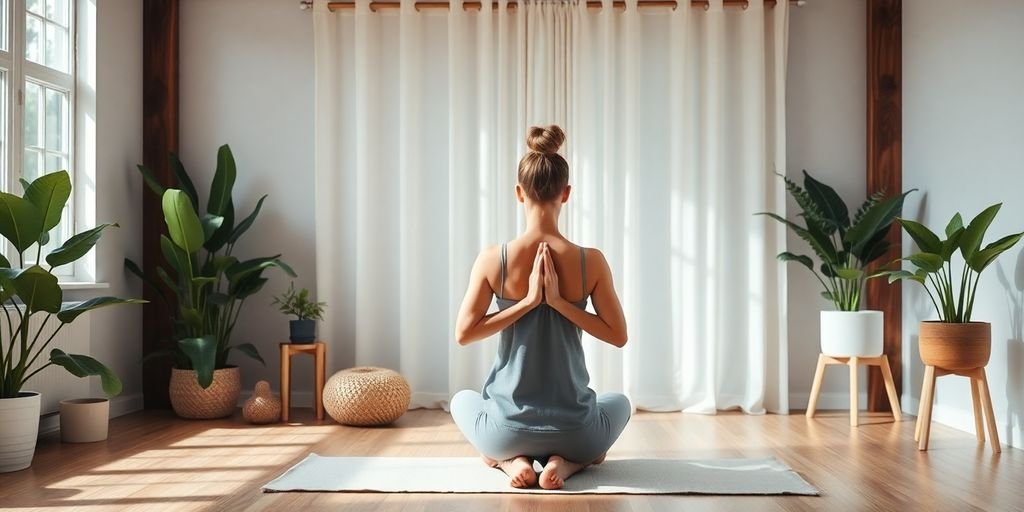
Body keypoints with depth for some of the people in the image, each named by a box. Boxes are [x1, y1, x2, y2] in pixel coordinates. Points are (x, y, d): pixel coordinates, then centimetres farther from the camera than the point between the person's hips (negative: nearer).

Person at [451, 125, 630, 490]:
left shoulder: (493, 259, -11)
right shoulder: (591, 261, -10)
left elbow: (463, 334, -7)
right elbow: (618, 335, -4)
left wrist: (528, 302, -9)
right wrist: (560, 302, -9)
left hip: (507, 430, 0)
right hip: (573, 430, 0)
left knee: (463, 401, 37)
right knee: (619, 403, 37)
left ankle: (512, 459, 6)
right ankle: (565, 461, 6)